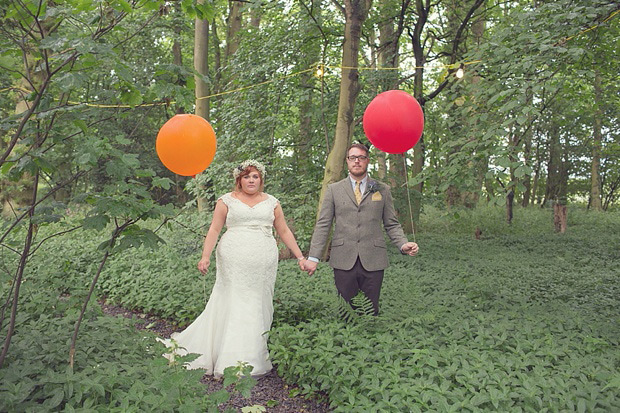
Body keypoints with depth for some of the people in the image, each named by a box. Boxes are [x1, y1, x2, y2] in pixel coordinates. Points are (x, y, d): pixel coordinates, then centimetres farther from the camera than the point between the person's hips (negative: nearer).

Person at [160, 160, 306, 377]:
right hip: (234, 262, -2)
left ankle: (256, 359, 14)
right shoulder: (227, 201, 7)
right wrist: (205, 256, -9)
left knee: (259, 306, 3)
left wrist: (300, 257, 11)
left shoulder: (272, 203, 14)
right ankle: (235, 363, 3)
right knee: (233, 304, -4)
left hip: (264, 264, 3)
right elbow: (214, 230, 3)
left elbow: (285, 232, 16)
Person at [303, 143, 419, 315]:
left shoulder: (382, 190, 12)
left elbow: (392, 224, 11)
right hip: (344, 260, 0)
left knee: (371, 311, 5)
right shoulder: (334, 189, 10)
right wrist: (313, 257, -2)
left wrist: (403, 244, -8)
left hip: (373, 260, 1)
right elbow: (323, 225, 6)